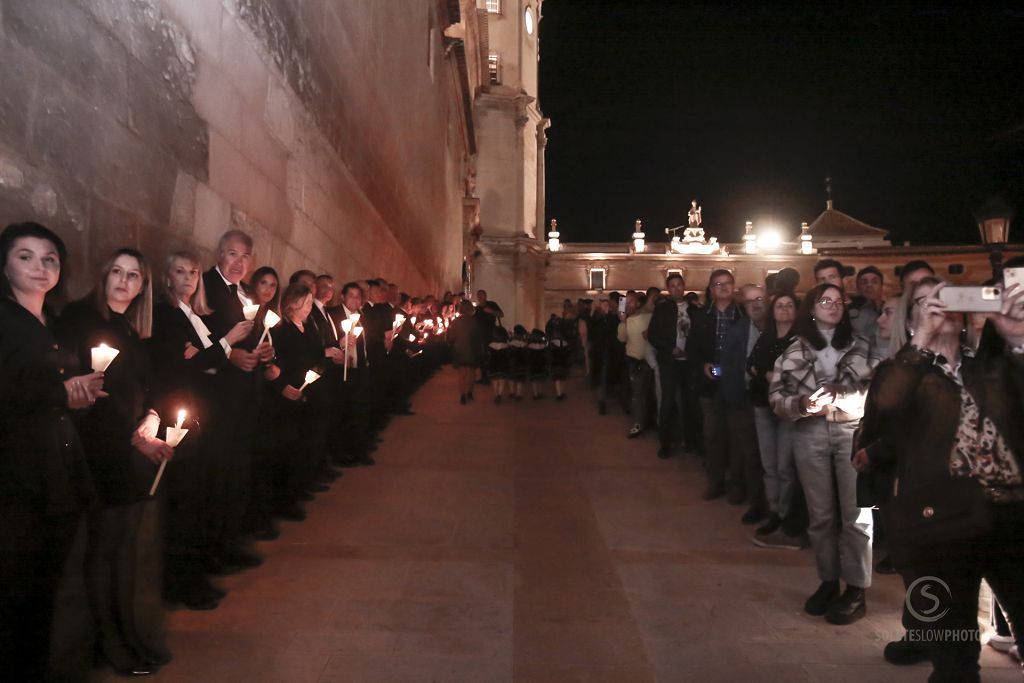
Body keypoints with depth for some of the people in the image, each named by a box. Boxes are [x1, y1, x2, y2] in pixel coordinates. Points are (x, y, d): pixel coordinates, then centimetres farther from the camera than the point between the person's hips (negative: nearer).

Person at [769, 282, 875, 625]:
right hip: (810, 434, 1)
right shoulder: (796, 349, 7)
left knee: (856, 514, -2)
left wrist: (838, 397, -12)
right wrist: (802, 404, -16)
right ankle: (828, 581, 21)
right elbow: (776, 394, 1)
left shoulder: (859, 345, 8)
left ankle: (856, 590, 8)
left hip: (852, 432, -1)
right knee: (820, 514, 9)